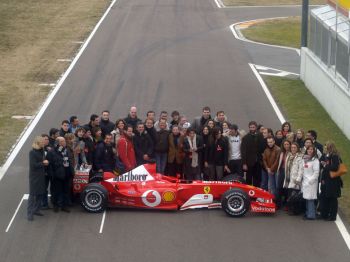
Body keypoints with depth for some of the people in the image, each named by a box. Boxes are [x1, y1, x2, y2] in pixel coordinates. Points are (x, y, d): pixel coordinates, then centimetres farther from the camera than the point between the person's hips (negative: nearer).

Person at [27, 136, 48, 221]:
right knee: (32, 194, -6)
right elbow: (33, 165, -19)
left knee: (40, 194, 11)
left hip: (41, 175, 7)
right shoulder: (32, 152, -14)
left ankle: (36, 210, 22)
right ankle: (29, 213, -4)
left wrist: (46, 163, -1)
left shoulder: (42, 151, 8)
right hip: (34, 177, -7)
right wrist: (43, 163, -11)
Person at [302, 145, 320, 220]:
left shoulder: (315, 160, -8)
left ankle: (311, 215, -5)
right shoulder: (305, 159, 14)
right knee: (306, 198, 8)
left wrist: (310, 181, -14)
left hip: (311, 182, -7)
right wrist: (303, 180, 10)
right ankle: (307, 213, 15)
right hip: (305, 182, 7)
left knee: (310, 199, -7)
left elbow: (316, 172, -12)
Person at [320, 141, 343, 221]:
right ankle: (324, 214, 20)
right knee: (323, 198, 11)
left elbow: (335, 167, -23)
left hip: (333, 182, -8)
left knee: (332, 199, 1)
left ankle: (332, 216, 8)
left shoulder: (335, 157, -13)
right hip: (326, 181, 8)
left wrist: (325, 166, -14)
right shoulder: (327, 156, 11)